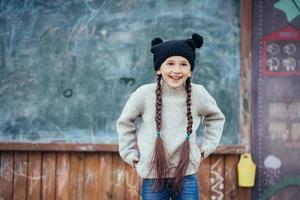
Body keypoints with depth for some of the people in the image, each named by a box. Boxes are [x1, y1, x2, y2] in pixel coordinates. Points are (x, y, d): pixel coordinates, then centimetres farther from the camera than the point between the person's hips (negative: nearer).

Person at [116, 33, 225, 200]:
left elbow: (216, 118, 14)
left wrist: (205, 149, 8)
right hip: (153, 176, -1)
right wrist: (131, 155, 3)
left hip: (187, 176, 1)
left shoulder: (198, 94, -6)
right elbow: (124, 123, 6)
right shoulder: (144, 94, -11)